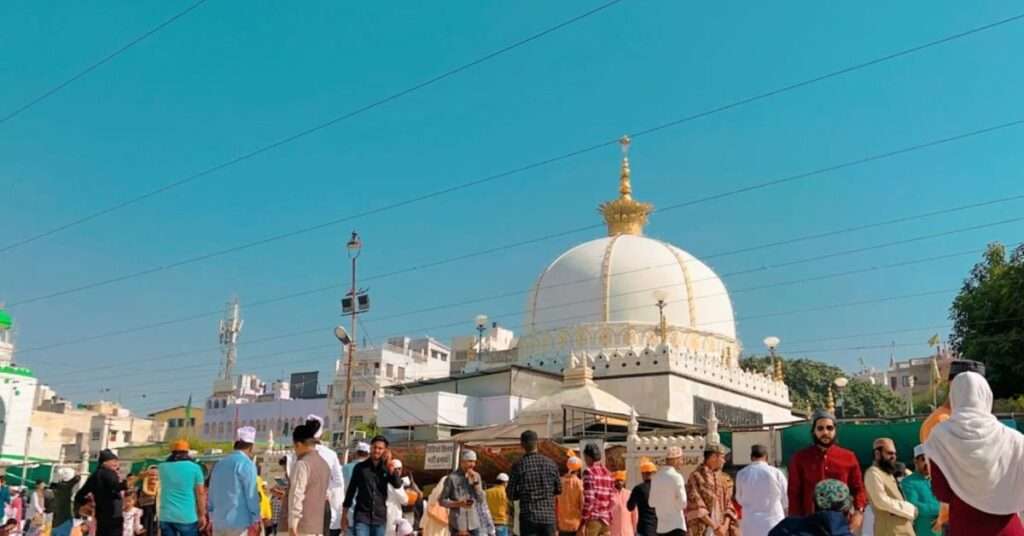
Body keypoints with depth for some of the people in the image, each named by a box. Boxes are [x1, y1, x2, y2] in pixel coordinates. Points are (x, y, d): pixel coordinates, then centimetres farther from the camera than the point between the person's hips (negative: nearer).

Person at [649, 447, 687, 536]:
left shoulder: (656, 478, 8)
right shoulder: (676, 477, -12)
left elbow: (652, 503, 12)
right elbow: (683, 503, -13)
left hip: (661, 526, 7)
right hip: (676, 526, -7)